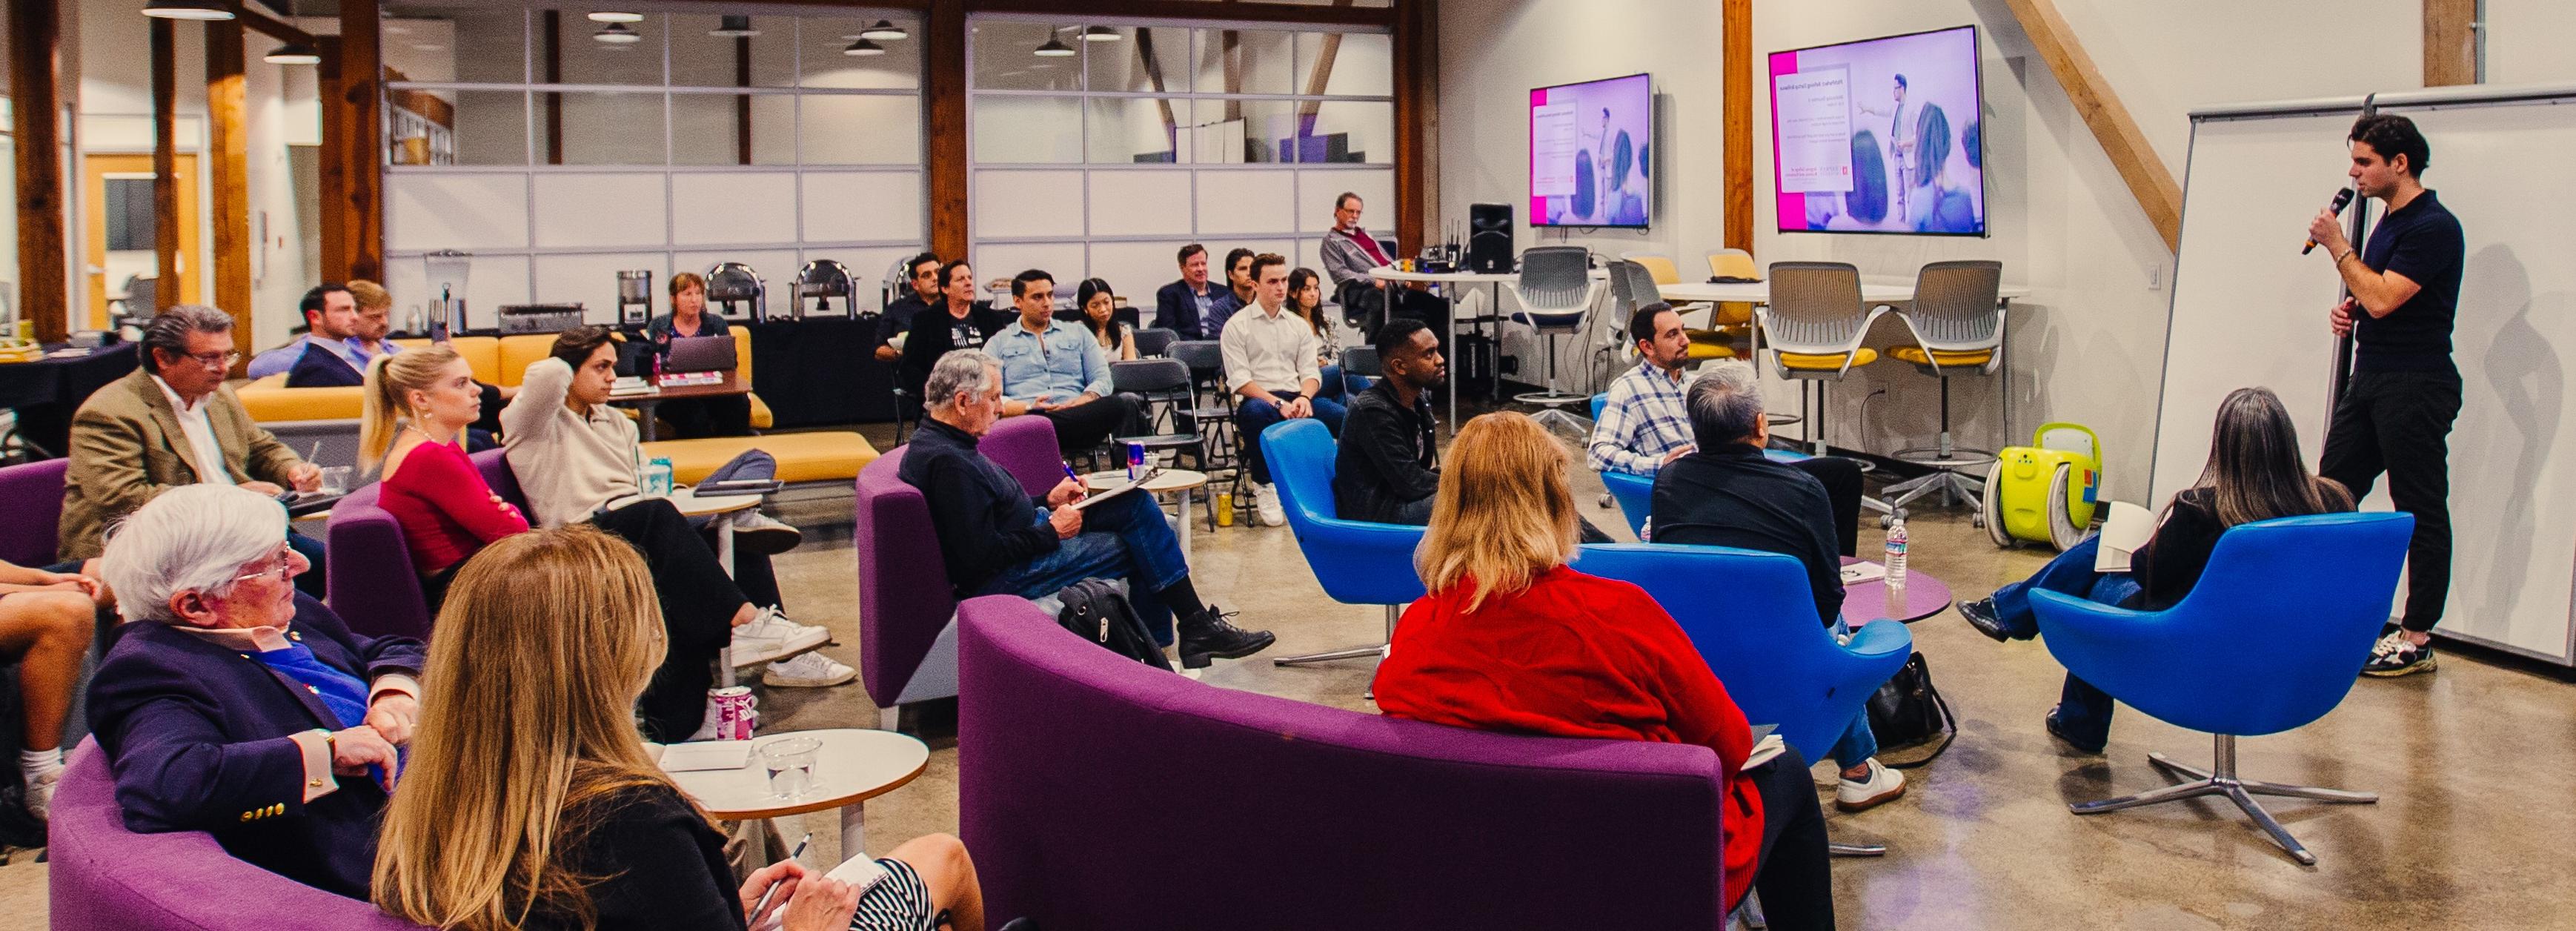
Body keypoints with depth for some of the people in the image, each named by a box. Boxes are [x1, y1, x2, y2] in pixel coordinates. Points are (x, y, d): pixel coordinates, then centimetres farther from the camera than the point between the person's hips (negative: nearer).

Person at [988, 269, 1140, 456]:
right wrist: (1030, 408, -13)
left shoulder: (1079, 333, 27)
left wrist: (1078, 403, -8)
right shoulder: (998, 343, 20)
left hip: (1077, 418, 6)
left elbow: (1102, 379, 15)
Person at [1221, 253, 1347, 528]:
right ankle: (1264, 485, -21)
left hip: (1299, 399, 3)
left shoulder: (1300, 326, 19)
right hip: (1259, 400, -3)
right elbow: (1240, 380, -5)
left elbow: (1311, 372, 11)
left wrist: (1304, 398, -13)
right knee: (1256, 412, -42)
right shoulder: (1237, 326, 4)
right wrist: (1278, 404, -18)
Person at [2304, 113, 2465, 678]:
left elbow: (2382, 297, -23)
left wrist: (2337, 246, -12)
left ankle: (2417, 638, 4)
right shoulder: (2389, 222, 14)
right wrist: (2347, 311, 6)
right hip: (2371, 378, 10)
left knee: (2421, 512, -2)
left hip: (2416, 386, -10)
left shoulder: (2433, 227, -15)